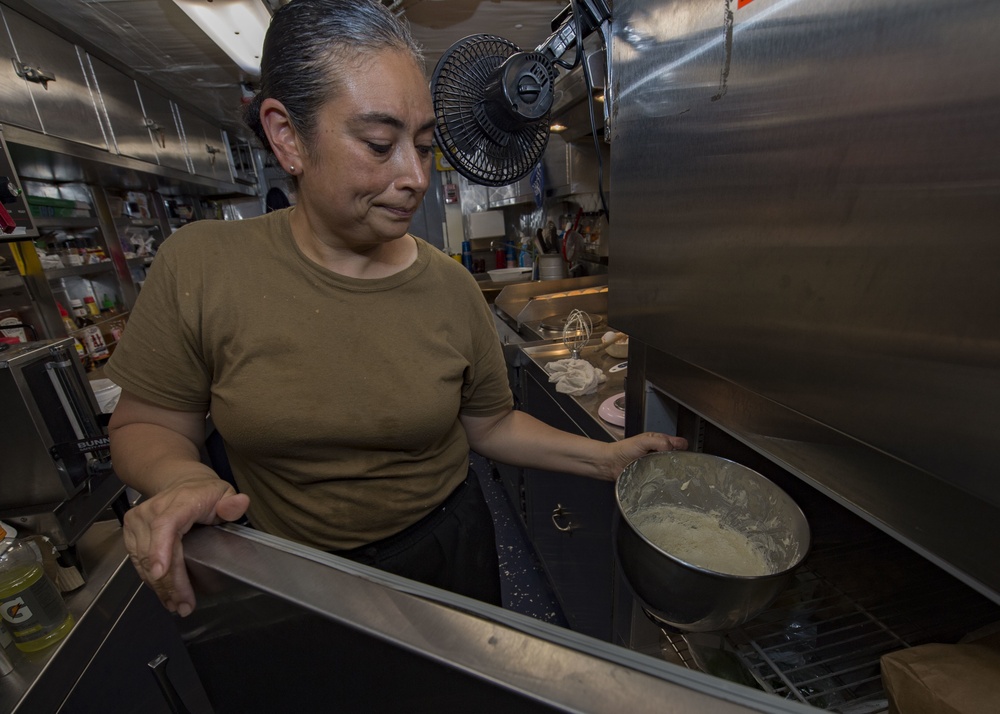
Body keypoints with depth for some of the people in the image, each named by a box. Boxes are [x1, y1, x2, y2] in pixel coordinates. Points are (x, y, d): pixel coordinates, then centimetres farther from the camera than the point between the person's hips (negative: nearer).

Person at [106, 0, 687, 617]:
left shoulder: (452, 287, -14)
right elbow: (146, 424, -6)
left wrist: (605, 457, -10)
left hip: (446, 550, 1)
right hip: (294, 576, 0)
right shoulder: (198, 268, -16)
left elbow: (489, 424, -5)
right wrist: (180, 479, -27)